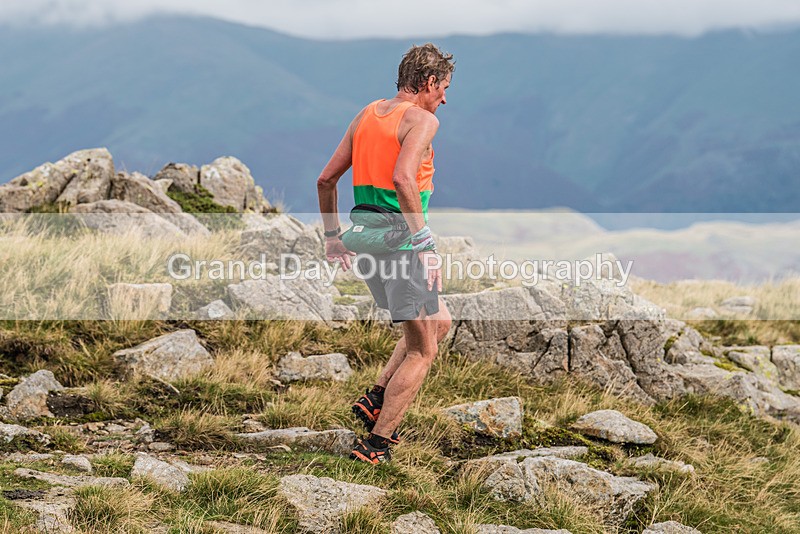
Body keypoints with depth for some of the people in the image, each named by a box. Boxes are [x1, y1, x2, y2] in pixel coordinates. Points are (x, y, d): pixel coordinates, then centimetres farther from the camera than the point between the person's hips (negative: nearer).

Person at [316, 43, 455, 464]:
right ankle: (376, 444, 0)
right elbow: (403, 178, -27)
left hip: (366, 241, 8)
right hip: (401, 242, -8)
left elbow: (325, 179, 16)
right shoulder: (422, 120, -10)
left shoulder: (366, 115, 14)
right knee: (422, 349, 3)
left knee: (439, 323, 25)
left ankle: (375, 399, 18)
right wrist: (424, 242, -25)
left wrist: (332, 236, 24)